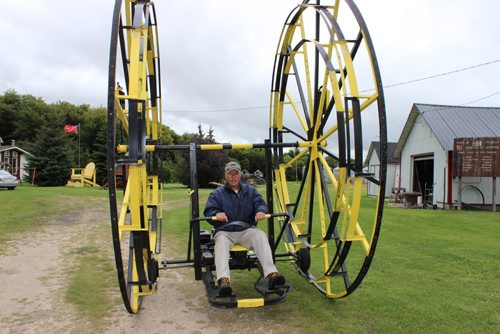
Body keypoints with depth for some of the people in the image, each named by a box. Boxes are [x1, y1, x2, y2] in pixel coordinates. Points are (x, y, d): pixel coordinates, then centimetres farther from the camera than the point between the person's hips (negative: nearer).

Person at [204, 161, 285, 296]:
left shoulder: (250, 190, 20)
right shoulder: (217, 193, 13)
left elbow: (260, 203, 9)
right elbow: (209, 211, 2)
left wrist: (261, 211, -18)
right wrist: (217, 214, -23)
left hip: (247, 230, 1)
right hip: (225, 231, -1)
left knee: (261, 235, -32)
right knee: (221, 241, -37)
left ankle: (271, 274, -45)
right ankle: (223, 280, -53)